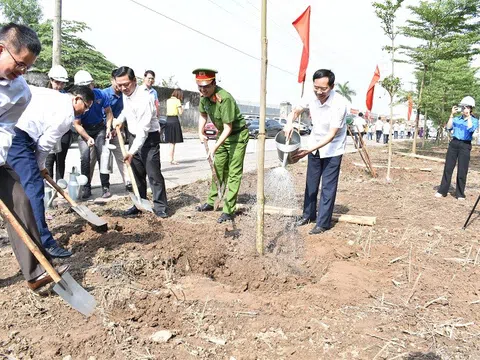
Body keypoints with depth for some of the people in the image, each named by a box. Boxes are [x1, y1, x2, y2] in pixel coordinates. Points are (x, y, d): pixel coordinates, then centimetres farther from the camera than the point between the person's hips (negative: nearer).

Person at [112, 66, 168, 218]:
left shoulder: (144, 98, -26)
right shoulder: (126, 93, 0)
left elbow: (143, 129, -30)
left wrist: (132, 151, -33)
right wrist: (119, 119, 6)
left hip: (149, 137, -8)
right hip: (133, 136, 8)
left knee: (153, 173, -7)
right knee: (137, 173, 12)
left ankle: (160, 206, 3)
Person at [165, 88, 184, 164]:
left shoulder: (168, 100, 13)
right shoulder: (177, 101, -5)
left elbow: (167, 111, 14)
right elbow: (180, 112, -10)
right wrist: (182, 109, 11)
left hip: (168, 120, 6)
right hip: (174, 120, -6)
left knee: (171, 142, 13)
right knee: (173, 142, -3)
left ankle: (171, 159, 17)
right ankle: (172, 160, -3)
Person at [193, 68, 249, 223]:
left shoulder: (225, 98, -31)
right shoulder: (204, 96, -7)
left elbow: (228, 128, -29)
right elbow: (203, 115, 12)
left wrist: (216, 146, -34)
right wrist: (200, 132, -2)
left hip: (237, 135, -8)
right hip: (223, 134, 8)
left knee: (234, 173, -7)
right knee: (218, 168, 15)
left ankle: (228, 210, -5)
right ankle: (212, 202, 27)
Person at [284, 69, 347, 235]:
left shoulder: (339, 103, -29)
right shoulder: (312, 97, -14)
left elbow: (331, 135, -29)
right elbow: (296, 111, 4)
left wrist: (308, 151, -35)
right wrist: (289, 123, -20)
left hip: (332, 148, -5)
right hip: (315, 144, 6)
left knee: (328, 187, -2)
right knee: (311, 182, 14)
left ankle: (323, 223, 9)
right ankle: (308, 215, 30)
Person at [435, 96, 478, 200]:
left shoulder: (474, 120, 3)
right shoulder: (457, 119, 11)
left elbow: (471, 129, -16)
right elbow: (448, 127, -2)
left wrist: (468, 116, -14)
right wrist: (452, 115, -5)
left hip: (465, 146, -2)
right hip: (454, 143, 3)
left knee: (462, 171, 0)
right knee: (448, 168, 2)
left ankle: (460, 194, 9)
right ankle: (442, 191, 7)